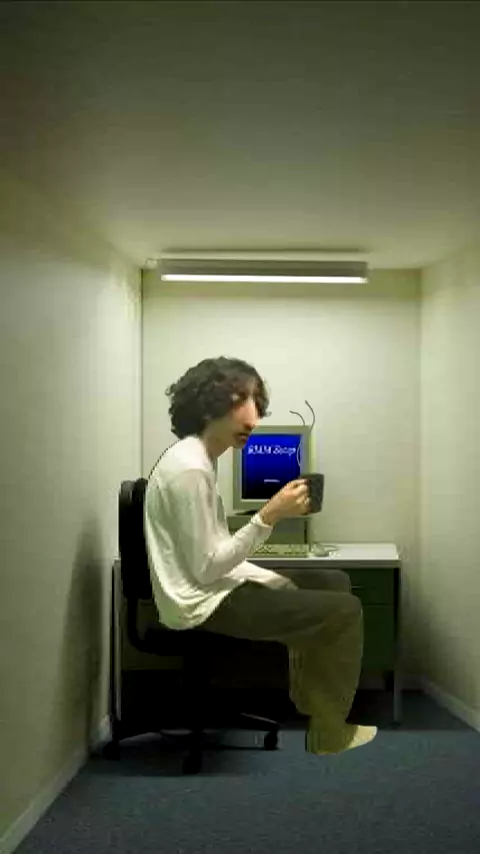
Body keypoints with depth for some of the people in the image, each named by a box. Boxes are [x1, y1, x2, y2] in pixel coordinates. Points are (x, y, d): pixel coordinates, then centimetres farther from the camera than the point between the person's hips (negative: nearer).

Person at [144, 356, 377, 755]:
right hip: (202, 604, -10)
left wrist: (276, 581, 5)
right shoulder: (190, 469, -23)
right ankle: (328, 732, 11)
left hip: (215, 588, 10)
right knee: (345, 610, -7)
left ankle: (309, 696, 29)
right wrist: (270, 516, -23)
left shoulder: (196, 458, 9)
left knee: (335, 583, 16)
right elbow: (205, 568, -22)